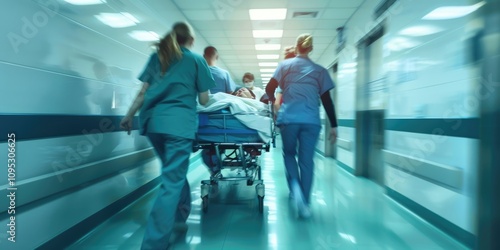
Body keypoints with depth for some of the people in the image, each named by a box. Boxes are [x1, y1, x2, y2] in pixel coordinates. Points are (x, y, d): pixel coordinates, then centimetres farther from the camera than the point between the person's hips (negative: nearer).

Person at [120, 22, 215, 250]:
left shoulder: (156, 56, 18)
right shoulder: (196, 60, 8)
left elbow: (143, 92, 13)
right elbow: (204, 100, 7)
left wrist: (129, 116, 21)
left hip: (153, 121, 5)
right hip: (179, 123, -5)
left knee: (174, 173, 22)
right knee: (172, 181, -4)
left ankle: (180, 216, 35)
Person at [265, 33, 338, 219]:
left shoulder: (285, 65, 9)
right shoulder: (320, 70, 11)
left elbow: (269, 89, 3)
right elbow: (327, 100, 5)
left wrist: (273, 100, 26)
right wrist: (333, 126, 7)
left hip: (289, 118, 0)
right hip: (311, 120, 1)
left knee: (289, 153, 20)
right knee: (307, 161, 6)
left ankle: (295, 187, -2)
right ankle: (305, 203, 9)